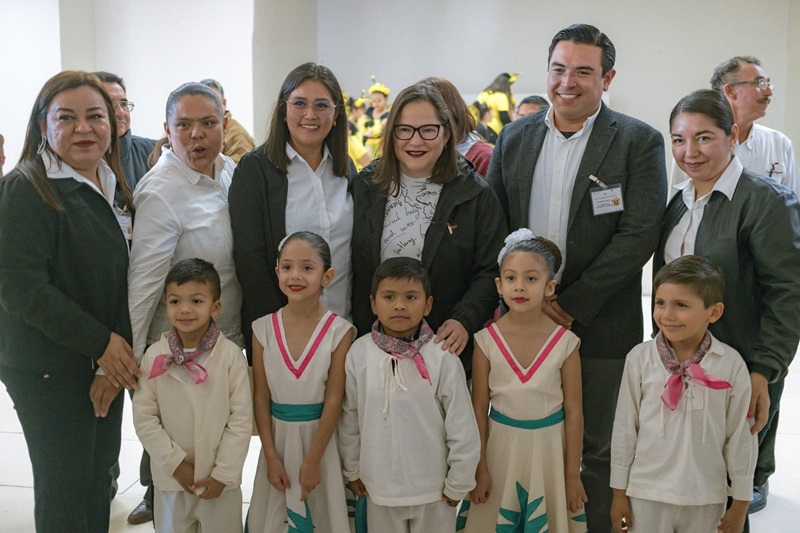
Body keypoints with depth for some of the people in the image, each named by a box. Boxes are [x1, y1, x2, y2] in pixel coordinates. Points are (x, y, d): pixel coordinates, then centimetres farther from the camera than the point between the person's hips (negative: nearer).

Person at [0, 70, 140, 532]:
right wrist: (101, 343, -19)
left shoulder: (114, 187, 10)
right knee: (65, 486, 3)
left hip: (107, 365, 7)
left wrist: (118, 353, -1)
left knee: (101, 470, 15)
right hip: (50, 369, -7)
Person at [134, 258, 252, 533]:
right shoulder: (155, 356, -7)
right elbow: (144, 418, -5)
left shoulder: (231, 355, -12)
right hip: (171, 477, 2)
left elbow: (241, 419, -10)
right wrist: (175, 463, -9)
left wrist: (224, 473, -10)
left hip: (220, 479, -1)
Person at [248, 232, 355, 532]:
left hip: (320, 436, -2)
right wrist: (271, 456, -4)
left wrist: (312, 460, -10)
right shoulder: (263, 329, -5)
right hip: (278, 436, 2)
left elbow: (334, 400, -11)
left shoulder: (340, 332, -12)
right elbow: (261, 397, -2)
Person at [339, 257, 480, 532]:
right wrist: (352, 470, 9)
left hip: (432, 487, -2)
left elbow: (463, 428, -10)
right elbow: (350, 417, 2)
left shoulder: (442, 357, -18)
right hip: (379, 484, 2)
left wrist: (458, 484, -4)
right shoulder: (359, 353, -10)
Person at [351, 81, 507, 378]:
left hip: (446, 346, -1)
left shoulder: (475, 195, -1)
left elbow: (489, 272, -4)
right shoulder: (364, 188, 5)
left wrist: (464, 320, -20)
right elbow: (351, 266, 6)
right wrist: (355, 336, -2)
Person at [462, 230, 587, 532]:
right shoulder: (486, 340, -9)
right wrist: (480, 468, 0)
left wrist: (572, 475, -1)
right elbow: (479, 408, -2)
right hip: (501, 446, 1)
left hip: (549, 447, 0)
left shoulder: (565, 343, -10)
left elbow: (573, 411, -4)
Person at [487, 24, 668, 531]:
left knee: (593, 449, 10)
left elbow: (639, 235, -13)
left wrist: (572, 305, -15)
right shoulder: (515, 136, 7)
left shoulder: (639, 141, -5)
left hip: (599, 326, -3)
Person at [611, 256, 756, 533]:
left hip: (706, 498, 1)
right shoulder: (640, 358, -10)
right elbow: (624, 429, -3)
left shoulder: (731, 365, -10)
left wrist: (741, 504, 4)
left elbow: (740, 436, -1)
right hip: (648, 493, 0)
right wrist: (619, 493, 2)